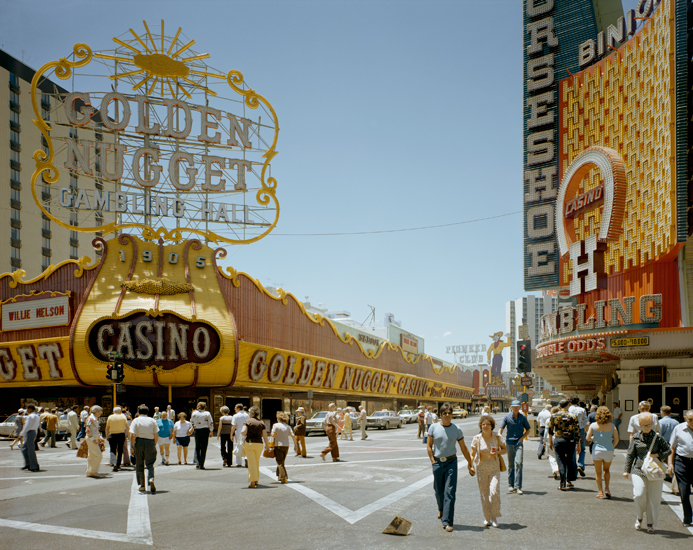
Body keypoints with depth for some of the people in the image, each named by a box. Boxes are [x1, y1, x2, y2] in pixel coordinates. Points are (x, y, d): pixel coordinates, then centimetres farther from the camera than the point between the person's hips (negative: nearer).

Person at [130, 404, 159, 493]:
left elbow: (132, 435, -9)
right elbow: (156, 435, 2)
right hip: (150, 442, 1)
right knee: (150, 464, 7)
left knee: (139, 465, 10)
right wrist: (154, 445, 14)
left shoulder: (136, 421, 0)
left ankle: (142, 485, 12)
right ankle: (151, 478, -20)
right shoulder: (152, 421, 5)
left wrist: (132, 446, -2)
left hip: (139, 442, -1)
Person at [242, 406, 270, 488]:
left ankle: (252, 482, -8)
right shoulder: (261, 422, 5)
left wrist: (244, 435, 8)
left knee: (251, 463, -1)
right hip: (259, 444, 3)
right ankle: (256, 480, 29)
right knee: (257, 462, 20)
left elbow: (243, 432, -15)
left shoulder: (248, 421, -3)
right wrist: (267, 445, 11)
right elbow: (265, 435, 3)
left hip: (249, 443, -3)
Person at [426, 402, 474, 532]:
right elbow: (429, 445, 3)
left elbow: (463, 448, 8)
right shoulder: (434, 427, 0)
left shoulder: (457, 429, 2)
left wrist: (470, 464, 10)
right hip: (437, 462, 1)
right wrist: (433, 461, -5)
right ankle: (441, 509, 43)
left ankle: (447, 521, -6)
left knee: (450, 492, -8)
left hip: (451, 462, -1)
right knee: (439, 491, 12)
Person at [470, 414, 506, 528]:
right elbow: (472, 454, 4)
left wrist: (498, 452, -9)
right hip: (481, 468, 1)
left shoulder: (497, 438, 0)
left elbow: (505, 449, 11)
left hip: (494, 468, 0)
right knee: (484, 494, 4)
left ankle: (494, 517, 4)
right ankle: (486, 518, 17)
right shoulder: (477, 439, -1)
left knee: (494, 492, -13)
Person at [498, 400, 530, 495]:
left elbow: (528, 430, 13)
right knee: (510, 464, 8)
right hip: (509, 443, 1)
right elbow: (501, 429, 0)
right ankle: (511, 485, 18)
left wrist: (522, 437, -3)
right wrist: (499, 435, -20)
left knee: (518, 463, -12)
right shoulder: (507, 417, 2)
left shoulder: (523, 417, 3)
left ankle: (518, 487, -11)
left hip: (519, 443, -1)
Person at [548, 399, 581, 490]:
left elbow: (550, 430, 6)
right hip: (570, 441, 0)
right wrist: (578, 444, 3)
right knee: (570, 460, 19)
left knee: (561, 462, 3)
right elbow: (577, 431, -3)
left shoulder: (554, 416, 0)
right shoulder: (573, 416, -3)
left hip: (558, 441, 0)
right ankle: (569, 480, 26)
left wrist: (550, 442, 17)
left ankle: (563, 485, 2)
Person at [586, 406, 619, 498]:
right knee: (606, 470, 22)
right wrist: (612, 447, 14)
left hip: (597, 450, -1)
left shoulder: (593, 425, -6)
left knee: (598, 472, 10)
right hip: (609, 451, 1)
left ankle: (600, 492, 9)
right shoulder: (612, 426, -4)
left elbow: (588, 438, -7)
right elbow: (616, 440, -2)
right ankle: (607, 489, 9)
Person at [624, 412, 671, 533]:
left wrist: (658, 455, -8)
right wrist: (626, 470, 7)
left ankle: (651, 523, 17)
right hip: (639, 470, 0)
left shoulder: (658, 437, 2)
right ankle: (639, 517, 14)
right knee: (639, 495, -13)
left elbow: (668, 450, 10)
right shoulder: (636, 437, 4)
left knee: (653, 498, 2)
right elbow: (630, 454, 10)